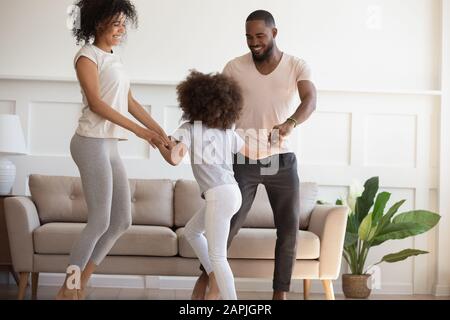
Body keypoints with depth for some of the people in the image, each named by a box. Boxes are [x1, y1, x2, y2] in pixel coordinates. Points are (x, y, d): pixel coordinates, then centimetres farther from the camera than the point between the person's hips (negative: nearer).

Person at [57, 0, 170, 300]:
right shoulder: (87, 56, -6)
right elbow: (96, 103, -15)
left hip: (110, 146, 9)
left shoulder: (114, 58, 18)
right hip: (92, 143, -9)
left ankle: (79, 285, 15)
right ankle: (68, 289, 2)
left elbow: (130, 102, 18)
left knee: (122, 221, 7)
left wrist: (160, 133, 13)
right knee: (101, 221, -11)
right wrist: (138, 129, -19)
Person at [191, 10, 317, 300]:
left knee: (289, 229, 3)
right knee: (229, 223, 0)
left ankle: (280, 293, 15)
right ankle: (207, 273, 23)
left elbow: (310, 101, -18)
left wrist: (290, 123, -39)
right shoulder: (234, 68, 0)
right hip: (244, 161, -1)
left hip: (283, 161, 1)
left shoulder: (298, 66, -1)